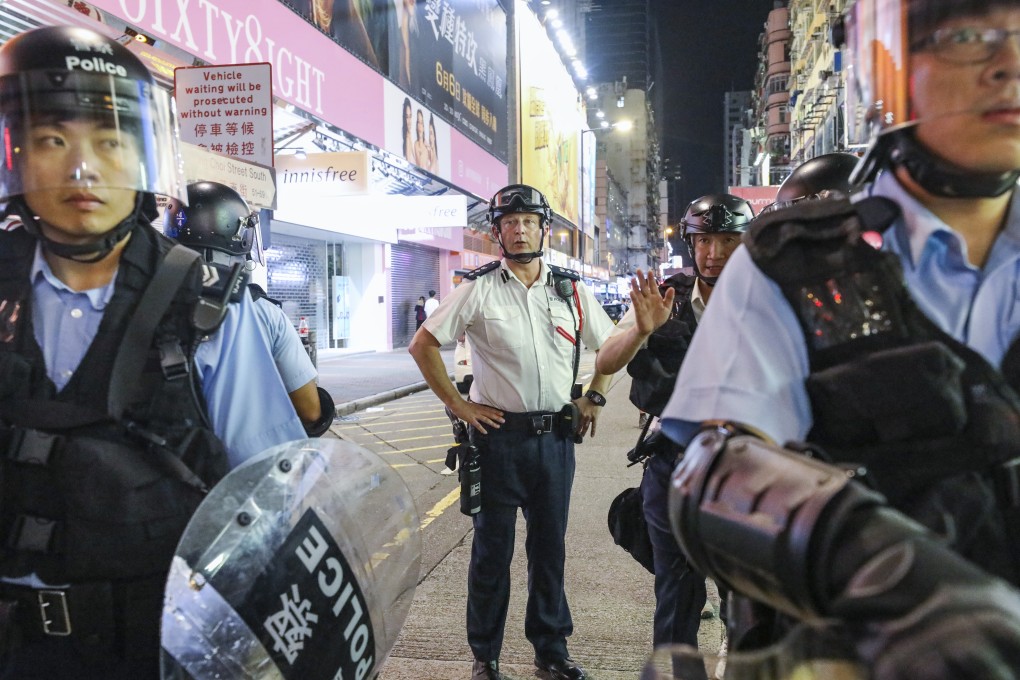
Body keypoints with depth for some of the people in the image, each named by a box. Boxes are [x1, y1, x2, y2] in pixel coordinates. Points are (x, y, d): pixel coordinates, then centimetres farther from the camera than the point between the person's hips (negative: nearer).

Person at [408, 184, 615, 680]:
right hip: (500, 435, -3)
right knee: (492, 549, 7)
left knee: (550, 547, 13)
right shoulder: (479, 289, -4)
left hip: (557, 435, 3)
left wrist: (593, 398, 9)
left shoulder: (571, 290, 6)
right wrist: (457, 404, -6)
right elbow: (422, 344, -3)